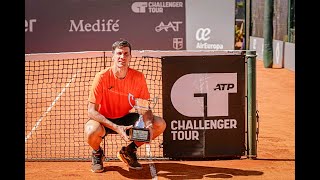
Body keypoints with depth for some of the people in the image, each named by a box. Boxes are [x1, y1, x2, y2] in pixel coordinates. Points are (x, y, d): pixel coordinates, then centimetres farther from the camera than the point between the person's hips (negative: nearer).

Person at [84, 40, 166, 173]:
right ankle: (97, 153, 2)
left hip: (125, 118, 4)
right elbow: (92, 111, -23)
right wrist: (116, 128, -35)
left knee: (160, 124, -15)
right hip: (104, 120, -3)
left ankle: (129, 151, 9)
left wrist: (149, 124, -28)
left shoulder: (138, 77, -11)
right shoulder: (102, 77, -21)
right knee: (92, 131, -38)